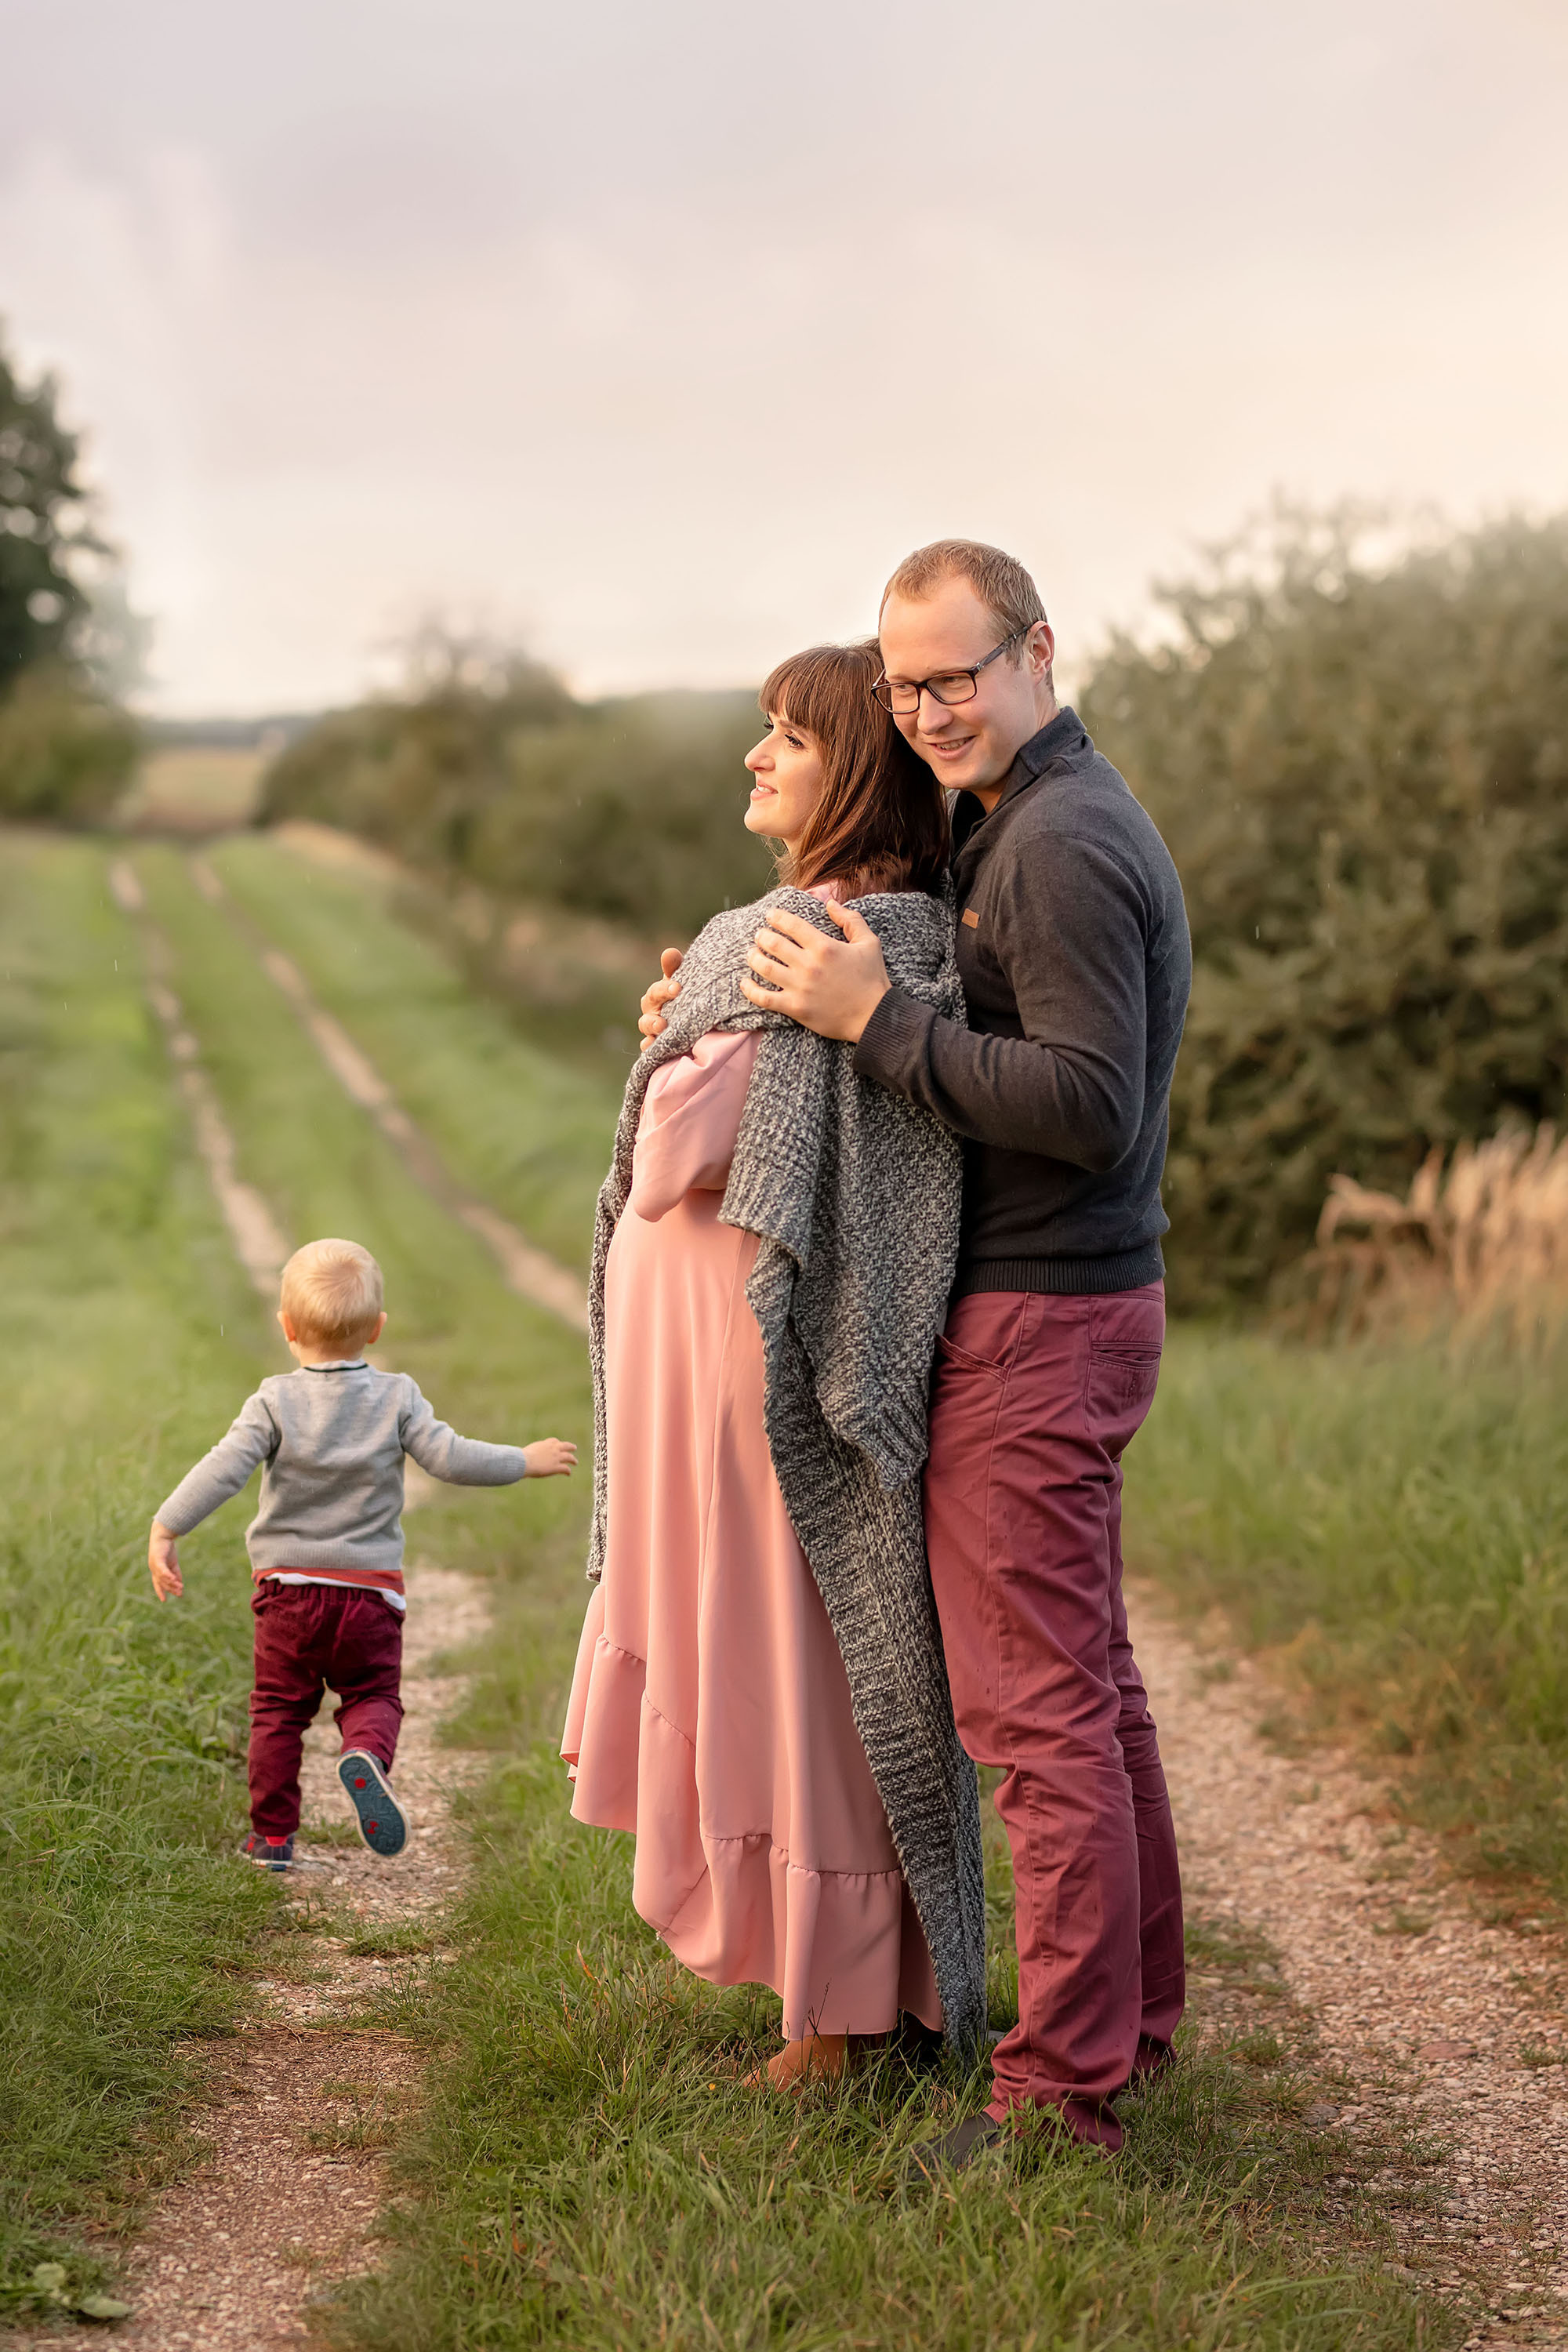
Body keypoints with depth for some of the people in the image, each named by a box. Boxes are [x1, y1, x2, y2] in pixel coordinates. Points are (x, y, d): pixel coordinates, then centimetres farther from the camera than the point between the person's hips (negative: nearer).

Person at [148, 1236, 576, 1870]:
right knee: (373, 1696, 11)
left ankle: (272, 1836, 12)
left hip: (289, 1586, 0)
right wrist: (525, 1461, 5)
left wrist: (167, 1528, -11)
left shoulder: (275, 1401, -4)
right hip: (371, 1591, 0)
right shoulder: (397, 1398, -2)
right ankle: (366, 1756, -23)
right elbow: (451, 1459, -8)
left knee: (278, 1709, 12)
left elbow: (224, 1468, -13)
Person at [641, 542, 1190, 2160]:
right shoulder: (1006, 826, 16)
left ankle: (1062, 2091, 0)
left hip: (1035, 1325, -11)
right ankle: (1134, 2011, 29)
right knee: (1088, 1681, 17)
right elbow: (977, 1040, 21)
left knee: (1038, 1705, -6)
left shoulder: (1062, 849, -18)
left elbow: (1089, 1103, -26)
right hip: (1073, 1302, 11)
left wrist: (876, 1022, -22)